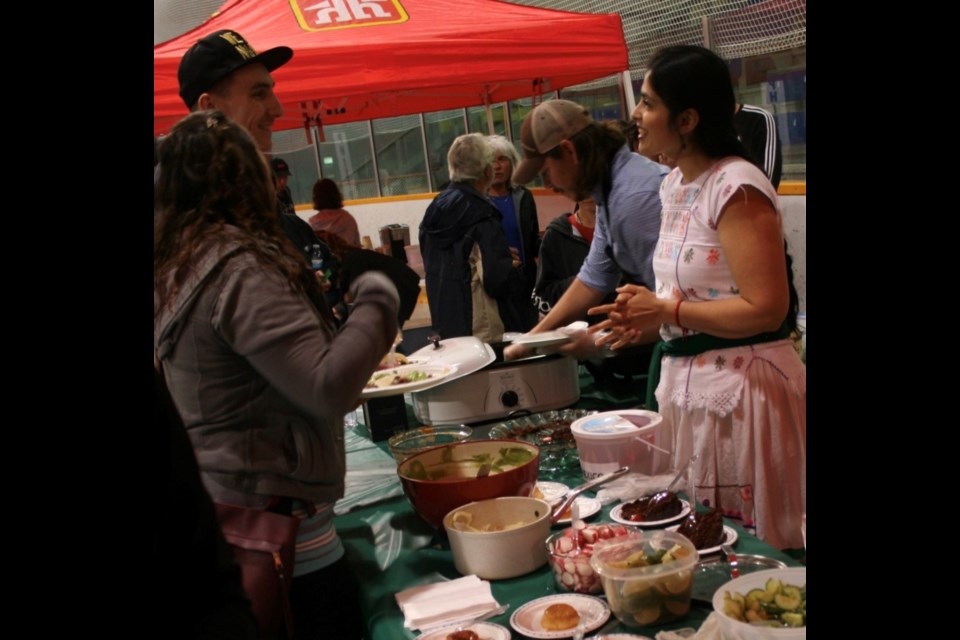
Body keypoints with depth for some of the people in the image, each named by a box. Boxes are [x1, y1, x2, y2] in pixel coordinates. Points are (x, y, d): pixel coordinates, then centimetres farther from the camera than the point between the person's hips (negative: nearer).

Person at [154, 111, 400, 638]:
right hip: (271, 512, -9)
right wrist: (377, 303, -12)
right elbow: (331, 388, -26)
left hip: (224, 509, 10)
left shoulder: (177, 270, 8)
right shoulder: (240, 269, -20)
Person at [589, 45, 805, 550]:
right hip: (686, 384, 9)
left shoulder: (736, 188, -17)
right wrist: (648, 321, 4)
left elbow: (766, 309, -22)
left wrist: (667, 310, -16)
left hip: (738, 389, -9)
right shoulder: (675, 186, 11)